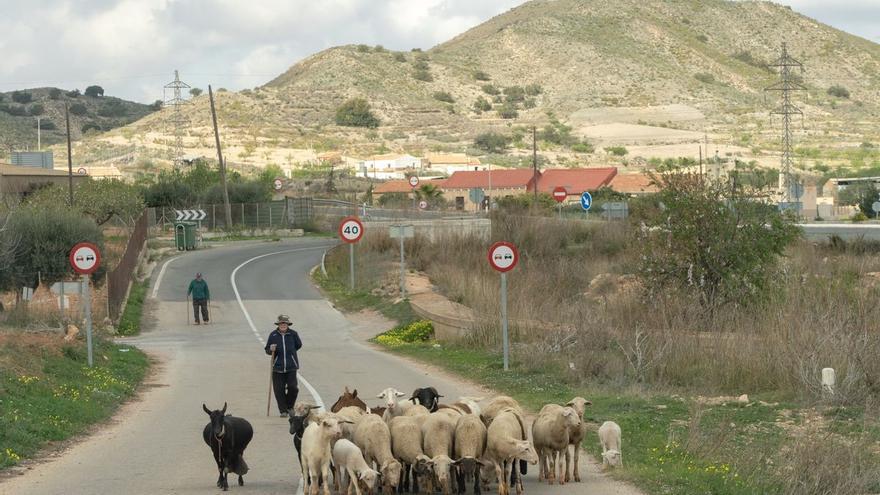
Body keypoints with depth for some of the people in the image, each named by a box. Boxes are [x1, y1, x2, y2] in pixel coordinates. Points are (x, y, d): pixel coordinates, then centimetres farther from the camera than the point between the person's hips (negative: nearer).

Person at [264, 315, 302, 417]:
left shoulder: (293, 334, 0)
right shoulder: (273, 335, -1)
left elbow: (299, 345, 19)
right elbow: (267, 350, 4)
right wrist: (271, 350, -17)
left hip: (291, 366, 0)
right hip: (278, 367, 0)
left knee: (293, 387, -6)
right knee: (279, 389, -1)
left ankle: (290, 407, 18)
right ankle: (283, 410, 11)